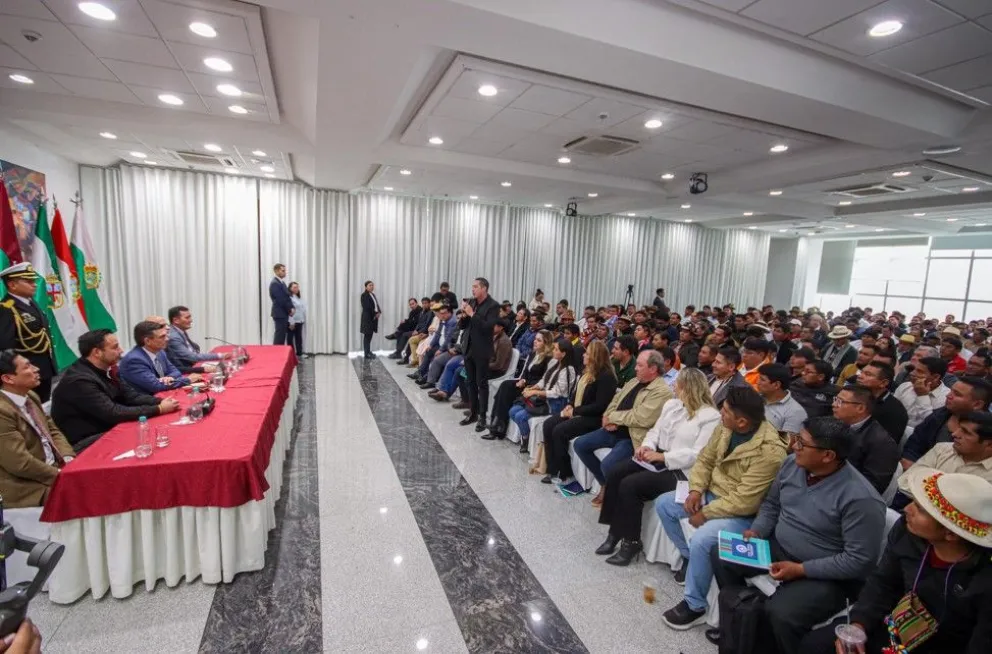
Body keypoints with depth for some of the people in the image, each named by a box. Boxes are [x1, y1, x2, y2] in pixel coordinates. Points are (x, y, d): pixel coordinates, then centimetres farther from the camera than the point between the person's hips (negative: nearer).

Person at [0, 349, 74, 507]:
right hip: (26, 486, -8)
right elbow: (20, 463, -22)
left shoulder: (30, 396, 7)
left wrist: (68, 459, -3)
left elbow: (52, 431, 14)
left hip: (53, 467, 8)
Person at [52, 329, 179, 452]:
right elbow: (113, 414, -26)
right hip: (86, 443, -8)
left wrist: (160, 402, -12)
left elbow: (130, 395, 5)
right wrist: (159, 409, -24)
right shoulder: (79, 380, -23)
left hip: (105, 431, 8)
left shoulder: (104, 370, 4)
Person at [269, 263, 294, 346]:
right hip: (280, 314, -9)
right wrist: (289, 310, -10)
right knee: (279, 336, -7)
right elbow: (281, 299, -18)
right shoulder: (274, 283, -14)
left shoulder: (282, 282, 16)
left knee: (282, 335, 11)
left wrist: (291, 308, 1)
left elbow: (287, 297, 16)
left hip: (284, 313, 9)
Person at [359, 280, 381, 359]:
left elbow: (376, 305, 16)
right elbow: (366, 307, -16)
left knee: (370, 335, 11)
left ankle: (368, 352, 16)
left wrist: (379, 312, -3)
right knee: (367, 335, -6)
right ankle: (367, 353, -4)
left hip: (374, 317, 8)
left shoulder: (373, 295, 19)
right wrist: (375, 314, -16)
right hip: (368, 317, -8)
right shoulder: (364, 295, -7)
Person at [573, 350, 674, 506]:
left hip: (633, 437, -9)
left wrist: (613, 417, -13)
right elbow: (615, 401, 16)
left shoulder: (662, 391, -15)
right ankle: (605, 484, 18)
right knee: (580, 444, 3)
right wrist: (608, 418, -6)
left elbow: (642, 418, -24)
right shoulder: (634, 381, 13)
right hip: (615, 430, 9)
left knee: (608, 464, -28)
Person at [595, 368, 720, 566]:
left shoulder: (710, 416, -11)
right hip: (657, 457, 8)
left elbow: (698, 454, -18)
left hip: (680, 469, -7)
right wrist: (647, 446, -7)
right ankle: (616, 531, -2)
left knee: (630, 484, -24)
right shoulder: (671, 404, 13)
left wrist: (663, 457, -21)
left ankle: (631, 541, -4)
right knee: (615, 474, -15)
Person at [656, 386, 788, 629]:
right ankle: (688, 556, 23)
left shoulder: (769, 451, -30)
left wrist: (705, 513, -20)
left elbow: (744, 502, -29)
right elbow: (705, 459, 6)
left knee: (701, 539, -29)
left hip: (743, 515, -8)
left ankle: (695, 606, -5)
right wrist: (696, 490, -9)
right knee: (663, 504, 4)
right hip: (712, 493, 8)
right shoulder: (726, 427, -7)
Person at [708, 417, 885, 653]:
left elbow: (860, 560, -22)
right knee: (720, 556, -1)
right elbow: (771, 504, 10)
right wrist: (757, 531, -7)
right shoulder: (792, 464, -5)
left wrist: (801, 569, -22)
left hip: (825, 575, -7)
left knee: (779, 613, -29)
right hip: (779, 547, 7)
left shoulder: (860, 499, -26)